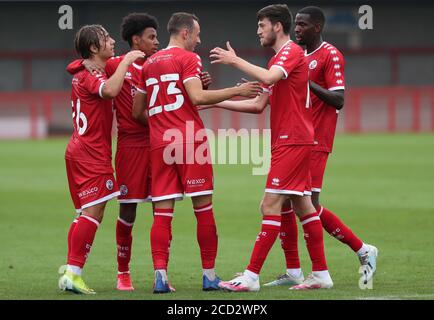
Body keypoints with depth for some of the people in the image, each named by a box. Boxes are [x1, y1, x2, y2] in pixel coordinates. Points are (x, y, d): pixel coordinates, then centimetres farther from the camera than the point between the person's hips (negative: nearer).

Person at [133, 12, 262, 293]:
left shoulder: (149, 64, 17)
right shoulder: (188, 58, -3)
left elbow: (138, 111, 18)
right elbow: (197, 97, -17)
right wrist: (237, 91, -11)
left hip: (159, 144, 6)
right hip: (190, 141, -6)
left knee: (162, 212, 2)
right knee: (204, 207, 2)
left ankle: (160, 275, -9)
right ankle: (209, 275, 4)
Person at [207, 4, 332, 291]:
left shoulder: (292, 52, -10)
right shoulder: (279, 59, 21)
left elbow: (269, 78, -31)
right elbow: (259, 104, 20)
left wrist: (235, 60, -22)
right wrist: (215, 102, 16)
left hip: (292, 142, -10)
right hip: (288, 141, 10)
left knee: (270, 207, -12)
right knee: (303, 206, 10)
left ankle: (251, 277, -14)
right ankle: (321, 274, 13)